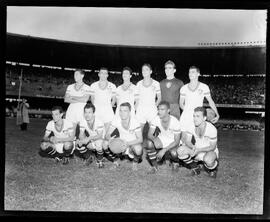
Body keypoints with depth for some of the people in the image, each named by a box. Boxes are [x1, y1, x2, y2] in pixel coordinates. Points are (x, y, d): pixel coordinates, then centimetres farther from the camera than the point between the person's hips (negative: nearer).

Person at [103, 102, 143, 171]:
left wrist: (128, 143, -39)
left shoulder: (134, 121, -21)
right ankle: (115, 161, 7)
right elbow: (107, 134, -11)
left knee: (138, 149, -37)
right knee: (105, 144, -23)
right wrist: (109, 139, -35)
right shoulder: (116, 120, -13)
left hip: (133, 144, -2)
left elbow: (140, 139, -23)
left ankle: (135, 162, 1)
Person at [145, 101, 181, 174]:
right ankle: (154, 166, -7)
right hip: (161, 142, 3)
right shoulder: (156, 119, -14)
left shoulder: (175, 122, -22)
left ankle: (175, 163, 6)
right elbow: (149, 134, -17)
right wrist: (155, 139, -42)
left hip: (172, 144, -2)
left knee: (174, 153, -34)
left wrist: (164, 150, -29)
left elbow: (177, 141, -19)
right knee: (149, 143, -27)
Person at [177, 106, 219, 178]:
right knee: (180, 150, -20)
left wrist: (199, 150, -30)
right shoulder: (191, 126, -10)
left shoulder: (212, 129, -23)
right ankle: (195, 167, 5)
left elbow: (212, 147, -18)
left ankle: (213, 169, 1)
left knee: (208, 160, -40)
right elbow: (187, 141, -6)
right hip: (197, 151, 5)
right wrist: (193, 147, -29)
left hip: (210, 151, -4)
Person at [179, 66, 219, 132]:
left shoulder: (204, 87, 1)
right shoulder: (184, 88, 6)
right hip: (185, 118, 2)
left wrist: (217, 115, 5)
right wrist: (189, 111, 1)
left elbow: (210, 101, 9)